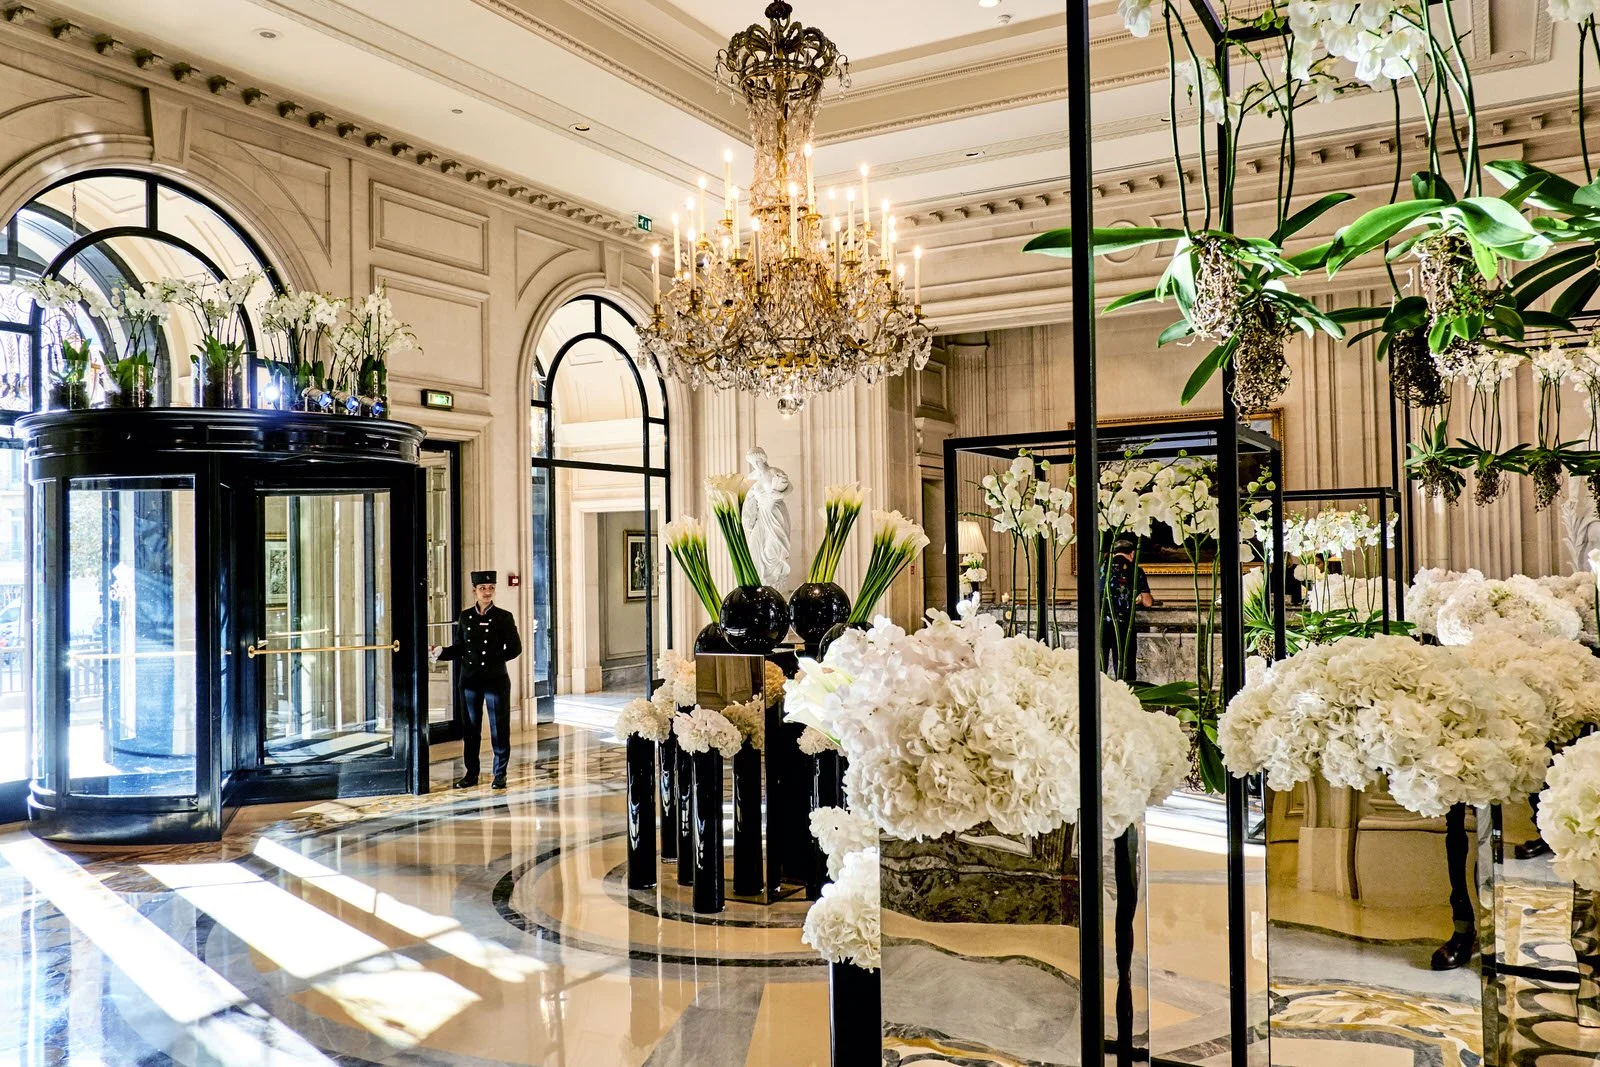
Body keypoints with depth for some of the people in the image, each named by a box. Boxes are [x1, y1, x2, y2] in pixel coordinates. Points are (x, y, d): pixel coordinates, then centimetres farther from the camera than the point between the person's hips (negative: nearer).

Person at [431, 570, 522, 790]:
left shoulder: (504, 617, -2)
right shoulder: (465, 617, 7)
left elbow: (515, 648, 0)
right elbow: (459, 648, 10)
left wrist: (493, 659, -7)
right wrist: (441, 652, -7)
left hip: (496, 680, -3)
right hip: (470, 680, 3)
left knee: (499, 728, 1)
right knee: (470, 728, 9)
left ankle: (500, 774, 11)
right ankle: (471, 773, 20)